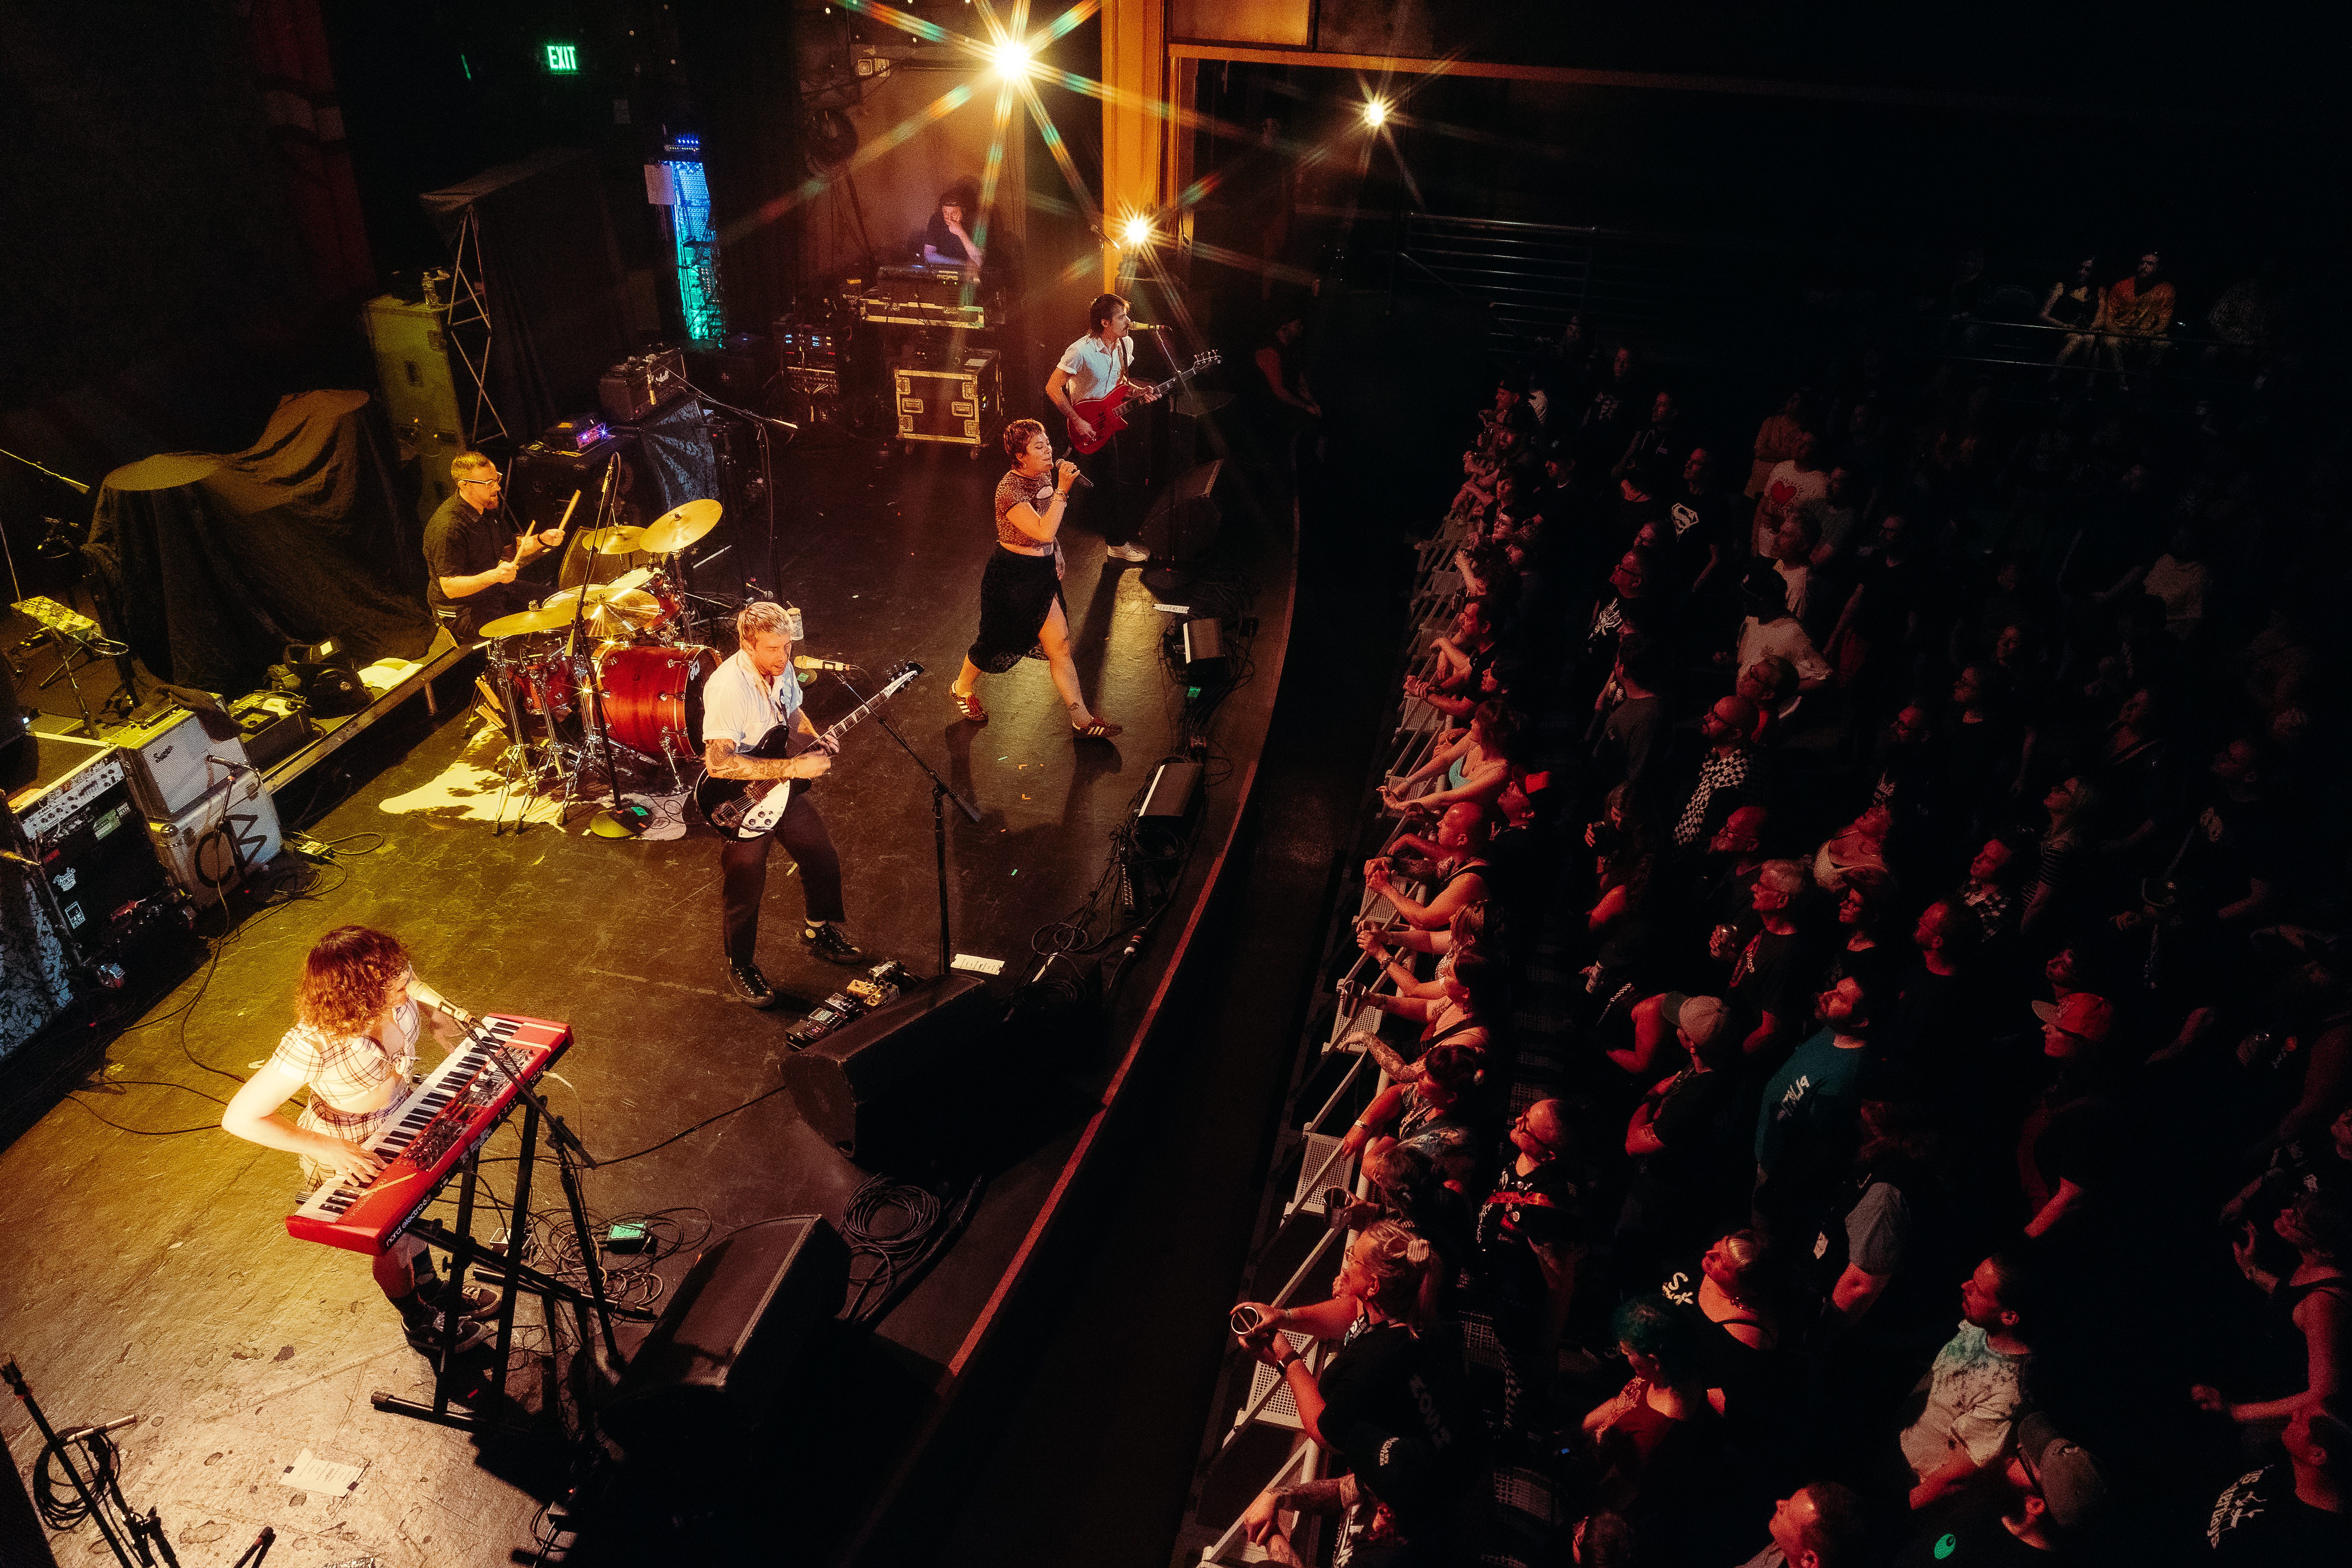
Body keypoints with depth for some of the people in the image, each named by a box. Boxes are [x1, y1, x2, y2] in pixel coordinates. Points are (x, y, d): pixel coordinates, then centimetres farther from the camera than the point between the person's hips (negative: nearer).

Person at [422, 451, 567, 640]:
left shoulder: (486, 507, 1)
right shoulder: (447, 527, -29)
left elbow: (506, 550, 13)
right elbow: (450, 588, -30)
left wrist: (542, 540, -5)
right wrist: (493, 576, -43)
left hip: (496, 589, 9)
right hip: (462, 610, -9)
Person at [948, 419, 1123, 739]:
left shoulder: (1046, 475, 1)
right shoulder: (1010, 489, -25)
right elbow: (1043, 532, -35)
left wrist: (1056, 555, 16)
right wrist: (1062, 491, -36)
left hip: (1042, 573, 7)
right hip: (1012, 577, -7)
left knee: (1060, 645, 5)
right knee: (996, 643, 13)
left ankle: (1082, 720, 10)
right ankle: (963, 689, 42)